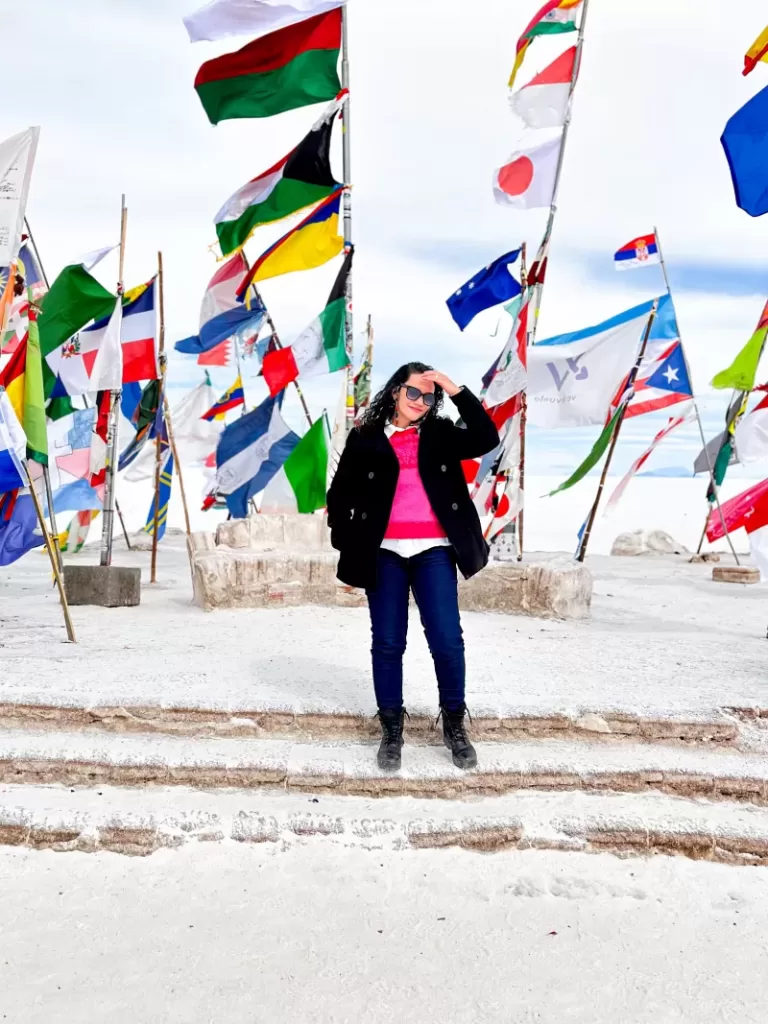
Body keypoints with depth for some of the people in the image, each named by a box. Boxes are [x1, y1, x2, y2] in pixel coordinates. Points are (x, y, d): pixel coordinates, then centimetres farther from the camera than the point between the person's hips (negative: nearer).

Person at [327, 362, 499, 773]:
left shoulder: (441, 434, 10)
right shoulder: (366, 438, 6)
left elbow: (486, 439, -5)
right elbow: (341, 494, 7)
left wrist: (457, 392, -7)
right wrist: (347, 547, 2)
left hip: (433, 552, 1)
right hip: (384, 553, 0)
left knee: (447, 640, -4)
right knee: (387, 643, 5)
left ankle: (454, 725, 15)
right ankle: (391, 729, 18)